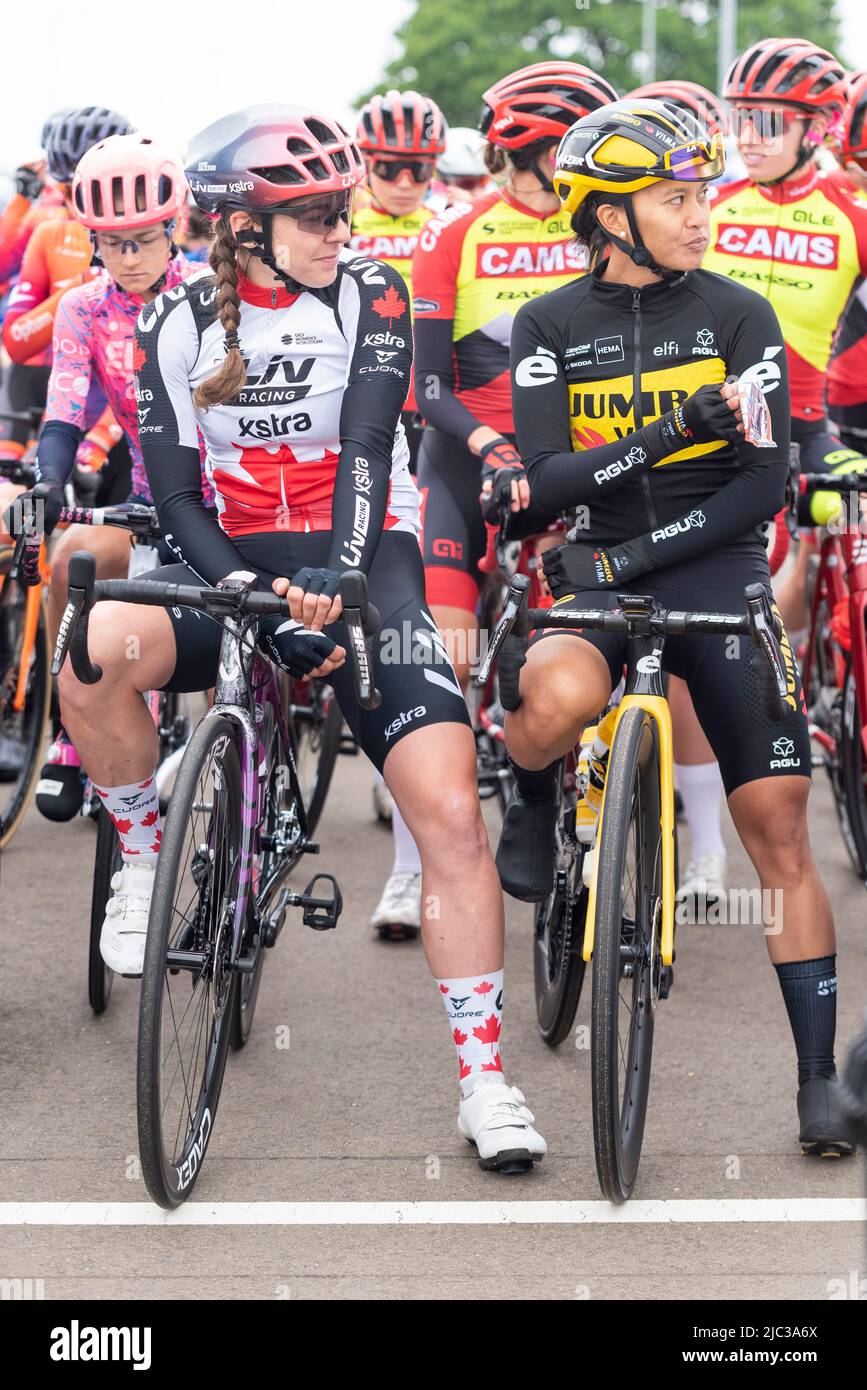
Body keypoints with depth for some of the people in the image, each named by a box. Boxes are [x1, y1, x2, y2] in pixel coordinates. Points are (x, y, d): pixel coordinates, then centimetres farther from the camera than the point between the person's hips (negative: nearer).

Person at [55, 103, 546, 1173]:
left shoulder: (367, 296, -3)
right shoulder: (179, 323, 0)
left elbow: (366, 449, -14)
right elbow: (178, 499, -3)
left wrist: (335, 578, -29)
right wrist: (262, 606, -20)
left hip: (362, 557, -1)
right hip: (234, 559, 1)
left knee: (450, 811, -18)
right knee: (94, 659, -33)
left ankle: (483, 1080, -9)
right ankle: (143, 861, -5)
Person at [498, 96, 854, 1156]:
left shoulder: (738, 316, 0)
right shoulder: (551, 328, 2)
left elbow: (761, 485, -6)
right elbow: (547, 479, -9)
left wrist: (628, 556, -15)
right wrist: (677, 428, -22)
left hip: (714, 569, 1)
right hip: (596, 573, 0)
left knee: (779, 828, -4)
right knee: (560, 693, -36)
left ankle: (819, 1072, 4)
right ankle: (532, 807, -1)